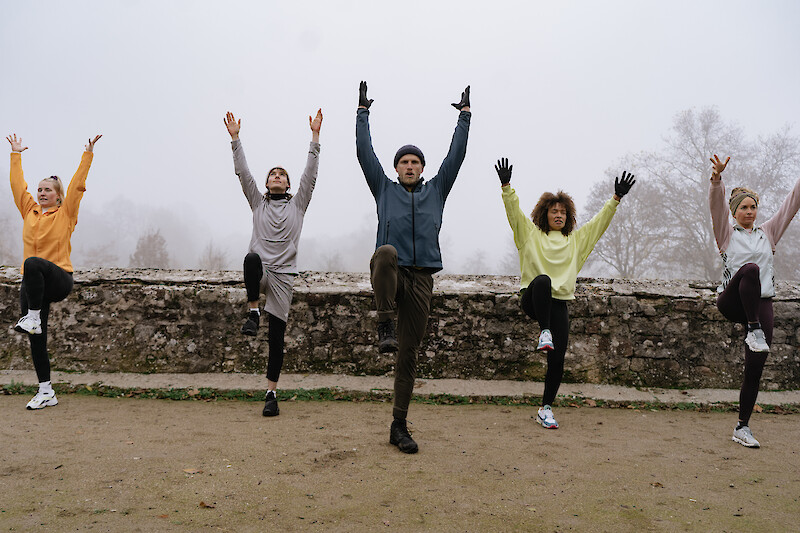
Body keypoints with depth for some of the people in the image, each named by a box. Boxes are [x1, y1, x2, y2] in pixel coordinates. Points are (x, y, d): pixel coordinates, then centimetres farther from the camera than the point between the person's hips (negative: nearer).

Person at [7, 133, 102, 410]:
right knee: (37, 340, 2)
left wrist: (88, 154, -1)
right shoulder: (29, 211, 15)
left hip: (59, 279, -5)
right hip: (32, 283, 5)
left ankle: (33, 318, -25)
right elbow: (18, 184, 20)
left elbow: (77, 185, -1)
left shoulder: (65, 214, 3)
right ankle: (46, 392, 9)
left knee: (33, 264, -38)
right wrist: (16, 155, 26)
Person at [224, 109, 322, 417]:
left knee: (277, 334, -1)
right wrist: (235, 138, 0)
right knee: (252, 258, -39)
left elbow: (310, 173, 4)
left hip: (283, 274, 0)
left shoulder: (298, 204, 12)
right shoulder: (258, 202, 15)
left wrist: (315, 136, -2)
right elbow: (243, 173, 7)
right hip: (260, 270, 0)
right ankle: (253, 312, -21)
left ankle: (271, 392, 7)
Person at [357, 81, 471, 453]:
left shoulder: (436, 189, 17)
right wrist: (362, 112, 14)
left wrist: (464, 116, 18)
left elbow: (456, 154, 16)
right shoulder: (384, 189, 14)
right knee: (386, 252, -39)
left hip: (421, 280, 2)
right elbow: (364, 152, 12)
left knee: (409, 354, 3)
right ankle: (385, 327, -31)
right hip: (390, 275, -2)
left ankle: (399, 426, 12)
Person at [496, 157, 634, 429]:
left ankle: (546, 408, 12)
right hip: (533, 300, -3)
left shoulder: (576, 240, 18)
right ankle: (544, 332, -32)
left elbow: (599, 222, 13)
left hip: (559, 305, 3)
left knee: (557, 360, -2)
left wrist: (616, 199, 1)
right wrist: (506, 186, -15)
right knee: (542, 280, -39)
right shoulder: (531, 234, 9)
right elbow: (514, 212, -2)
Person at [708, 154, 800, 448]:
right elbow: (716, 205, -10)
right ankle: (753, 331, -30)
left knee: (755, 368, -2)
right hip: (732, 302, -3)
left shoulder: (768, 232, 17)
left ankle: (742, 427, 9)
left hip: (762, 305, 3)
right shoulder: (726, 234, 7)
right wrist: (717, 179, -28)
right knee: (750, 268, -35)